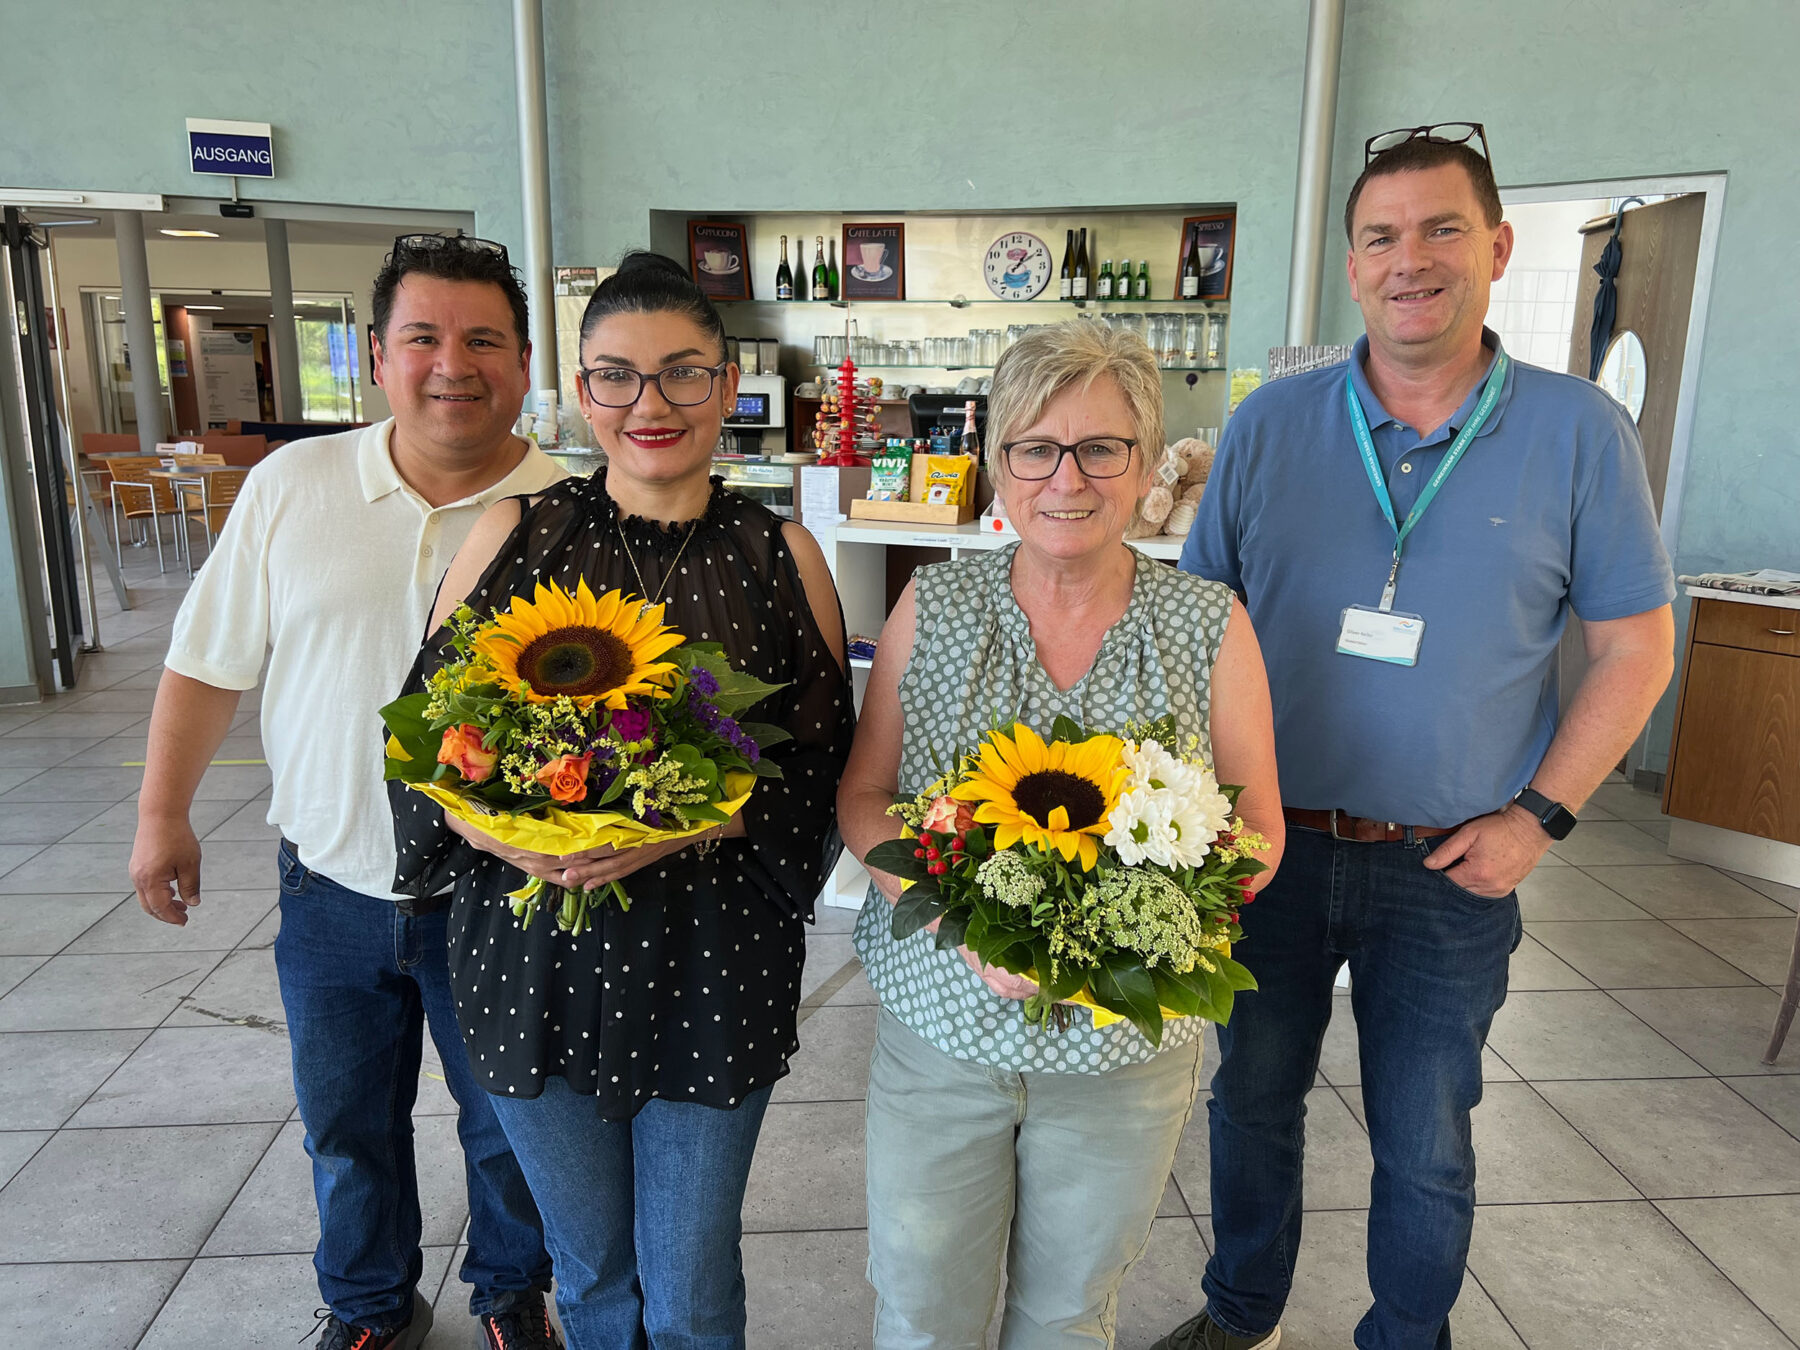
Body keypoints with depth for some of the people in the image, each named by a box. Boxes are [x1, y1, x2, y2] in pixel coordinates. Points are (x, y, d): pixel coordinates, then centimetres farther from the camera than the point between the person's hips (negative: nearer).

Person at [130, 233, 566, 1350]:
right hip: (333, 887, 3)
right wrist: (165, 812, 7)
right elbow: (212, 658, 5)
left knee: (511, 1125, 16)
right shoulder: (292, 485, -3)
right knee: (346, 1127, 21)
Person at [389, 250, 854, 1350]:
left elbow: (823, 762, -6)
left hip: (712, 967, -1)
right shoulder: (516, 535, 0)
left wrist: (688, 825, -22)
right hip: (536, 961, 2)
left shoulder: (781, 554, -3)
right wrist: (499, 829, -18)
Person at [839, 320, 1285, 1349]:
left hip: (1127, 1044, 0)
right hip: (942, 1026, 1)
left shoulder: (1211, 626, -7)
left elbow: (1258, 830, -1)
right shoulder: (934, 606, -5)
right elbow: (865, 796, -2)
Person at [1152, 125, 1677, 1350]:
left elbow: (1636, 648, 0)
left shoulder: (1579, 432, -5)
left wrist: (1538, 816, -8)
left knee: (1424, 1144, 14)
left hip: (1448, 872, -1)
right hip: (1270, 846, 2)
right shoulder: (1272, 422, -1)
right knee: (1253, 1100, 18)